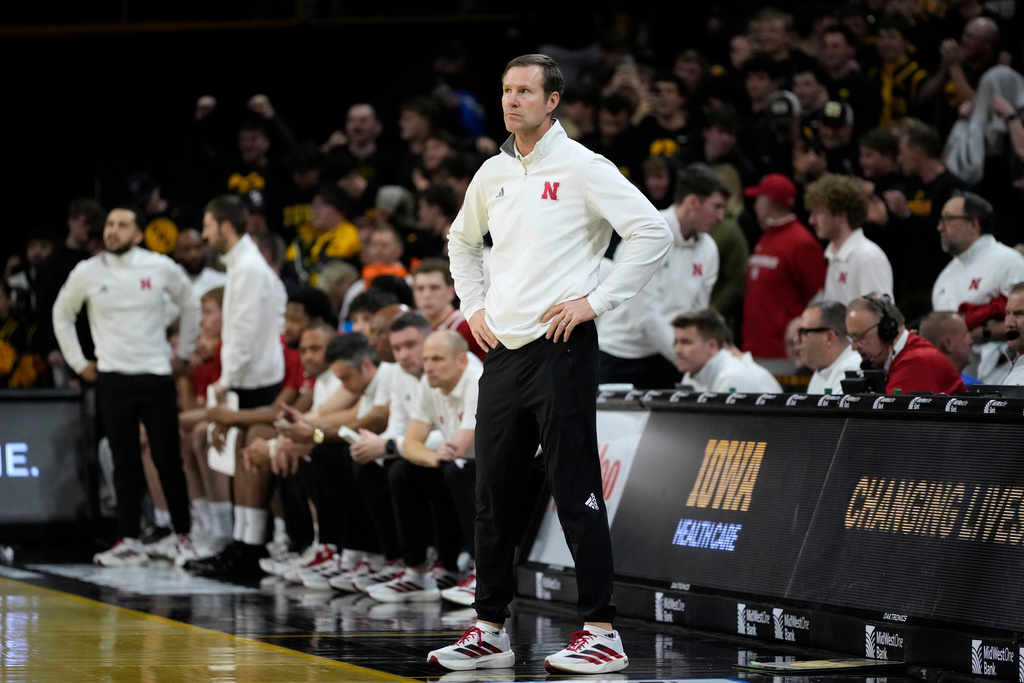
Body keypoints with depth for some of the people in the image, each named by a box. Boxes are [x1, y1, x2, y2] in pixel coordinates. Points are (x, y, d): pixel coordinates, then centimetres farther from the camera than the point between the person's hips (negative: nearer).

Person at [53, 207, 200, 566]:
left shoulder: (161, 268, -3)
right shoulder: (87, 273, -1)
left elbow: (191, 306, 12)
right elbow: (62, 314, 14)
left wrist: (183, 354, 10)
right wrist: (78, 362, 10)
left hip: (157, 375, -1)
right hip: (113, 378, 1)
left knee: (168, 459, 2)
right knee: (125, 462, 2)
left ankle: (184, 535, 11)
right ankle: (129, 541, 5)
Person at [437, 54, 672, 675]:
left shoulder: (582, 168, -7)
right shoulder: (493, 174, 14)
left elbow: (654, 232, -13)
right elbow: (463, 240, 32)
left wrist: (597, 300, -13)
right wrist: (473, 306, 18)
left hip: (561, 349, -7)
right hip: (502, 350, 7)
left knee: (577, 494, -7)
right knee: (493, 495, 8)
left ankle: (603, 634, -4)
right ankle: (491, 630, 16)